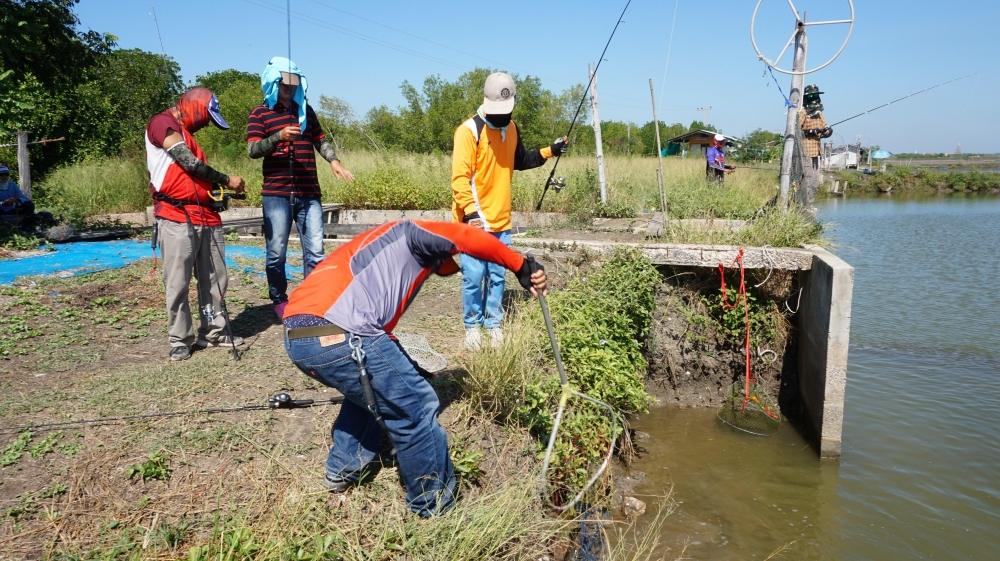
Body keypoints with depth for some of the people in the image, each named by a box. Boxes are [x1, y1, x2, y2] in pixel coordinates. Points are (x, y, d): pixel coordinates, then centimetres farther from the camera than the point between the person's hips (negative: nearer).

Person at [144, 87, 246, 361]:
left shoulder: (186, 134, 26)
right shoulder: (163, 123, -2)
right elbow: (191, 164, -10)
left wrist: (219, 190, 10)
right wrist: (226, 180, -1)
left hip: (206, 216, 9)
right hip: (176, 218, -8)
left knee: (215, 278, 8)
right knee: (178, 282, -4)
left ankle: (214, 331, 18)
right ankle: (180, 340, 5)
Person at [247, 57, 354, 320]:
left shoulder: (305, 110, 17)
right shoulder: (260, 113, 4)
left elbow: (320, 139, 19)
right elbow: (252, 150, -7)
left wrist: (333, 160, -1)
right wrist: (279, 136, -24)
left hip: (309, 193, 4)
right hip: (276, 194, -3)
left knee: (315, 250, 1)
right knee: (276, 251, 0)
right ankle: (279, 301, 15)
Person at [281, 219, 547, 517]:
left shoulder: (386, 252, 34)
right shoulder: (409, 235, 10)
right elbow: (469, 239, -9)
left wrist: (407, 369, 37)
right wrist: (521, 267, -1)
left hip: (296, 336, 10)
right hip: (337, 335, -10)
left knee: (371, 387, 34)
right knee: (416, 407, 3)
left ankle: (343, 468, 39)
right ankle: (437, 506, 17)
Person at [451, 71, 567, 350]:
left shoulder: (511, 128, 10)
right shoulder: (469, 130, -13)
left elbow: (519, 161, 27)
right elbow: (460, 176, -20)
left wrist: (548, 152, 16)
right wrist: (470, 210, -32)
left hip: (501, 219, 6)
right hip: (475, 220, -6)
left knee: (497, 276, 12)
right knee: (474, 276, -2)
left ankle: (493, 324, 26)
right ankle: (472, 326, 16)